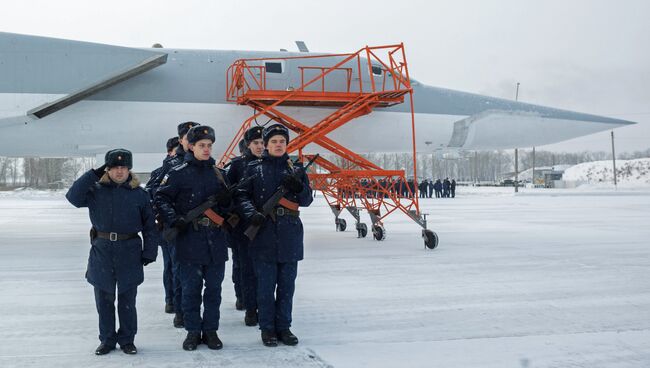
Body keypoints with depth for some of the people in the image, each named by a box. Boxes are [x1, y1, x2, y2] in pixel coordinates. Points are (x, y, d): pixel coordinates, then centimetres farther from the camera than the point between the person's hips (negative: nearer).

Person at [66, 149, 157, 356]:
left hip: (129, 253, -1)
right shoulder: (96, 190, 2)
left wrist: (149, 252, -3)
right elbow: (73, 197, -15)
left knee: (127, 300, 7)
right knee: (104, 300, 9)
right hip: (102, 251, 1)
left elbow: (149, 225, 3)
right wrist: (93, 175, -14)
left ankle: (127, 340, 21)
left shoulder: (139, 194, 1)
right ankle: (107, 339, 22)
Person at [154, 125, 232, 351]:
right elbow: (160, 198, -3)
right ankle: (193, 331, 16)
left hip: (216, 241, 4)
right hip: (189, 240, -4)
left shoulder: (219, 174, 11)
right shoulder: (179, 173, -3)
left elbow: (228, 207, 16)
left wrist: (226, 200, -7)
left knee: (214, 288, 9)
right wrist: (174, 220, -15)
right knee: (191, 288, 4)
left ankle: (211, 330, 20)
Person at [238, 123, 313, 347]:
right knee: (266, 285, 1)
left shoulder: (296, 169, 10)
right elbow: (243, 196, -1)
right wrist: (252, 213, -19)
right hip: (264, 233, -2)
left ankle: (284, 327, 18)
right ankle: (267, 328, 12)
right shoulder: (254, 168, 4)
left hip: (290, 235, 2)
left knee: (287, 285, 8)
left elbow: (307, 200, 8)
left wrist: (298, 187, -13)